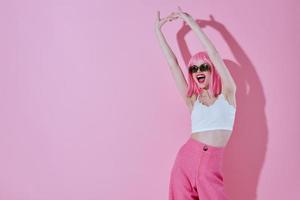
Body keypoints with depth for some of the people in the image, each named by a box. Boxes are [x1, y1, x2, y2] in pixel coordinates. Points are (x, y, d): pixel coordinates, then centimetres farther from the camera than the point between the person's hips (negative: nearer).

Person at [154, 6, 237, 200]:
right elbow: (173, 63, 9)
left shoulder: (227, 94, 3)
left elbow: (215, 55, -5)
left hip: (211, 163, -2)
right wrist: (158, 30, 10)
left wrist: (192, 22, -4)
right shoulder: (192, 100, 9)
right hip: (186, 158, 3)